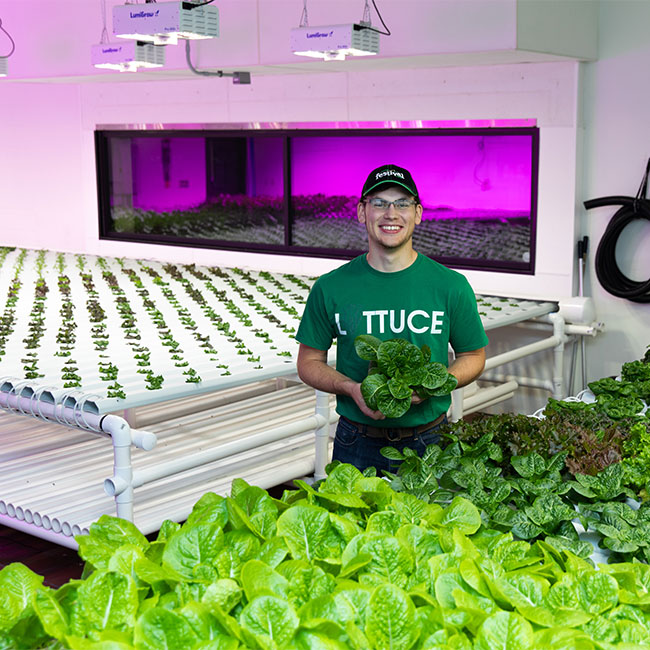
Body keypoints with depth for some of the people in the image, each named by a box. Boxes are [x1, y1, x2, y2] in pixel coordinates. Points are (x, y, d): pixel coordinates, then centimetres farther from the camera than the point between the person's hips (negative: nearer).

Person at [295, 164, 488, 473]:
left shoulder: (451, 286, -3)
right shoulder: (330, 288, -2)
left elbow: (473, 357, 6)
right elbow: (309, 362, 4)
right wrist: (351, 388, -16)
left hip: (430, 443, 0)